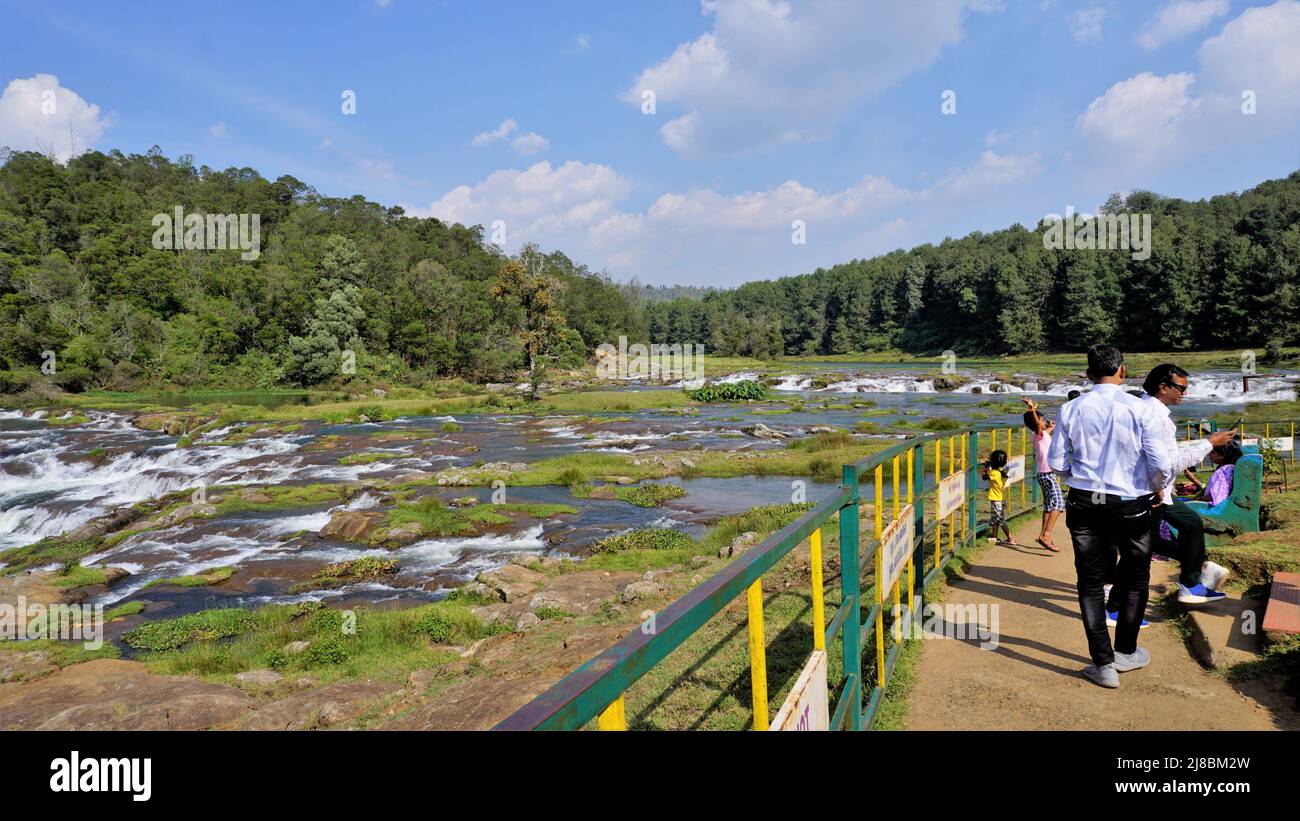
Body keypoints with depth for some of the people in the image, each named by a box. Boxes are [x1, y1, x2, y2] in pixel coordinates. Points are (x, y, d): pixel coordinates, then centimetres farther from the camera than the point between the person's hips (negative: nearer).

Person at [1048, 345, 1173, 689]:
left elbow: (1056, 461, -2)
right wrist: (1157, 489, 9)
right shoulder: (1140, 409, -11)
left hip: (1085, 505, 1)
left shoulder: (1072, 409, -5)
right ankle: (1125, 652, 33)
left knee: (1090, 581, 9)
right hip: (1131, 505, -1)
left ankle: (1103, 664, 10)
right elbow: (1162, 464, -12)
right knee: (1135, 578, 20)